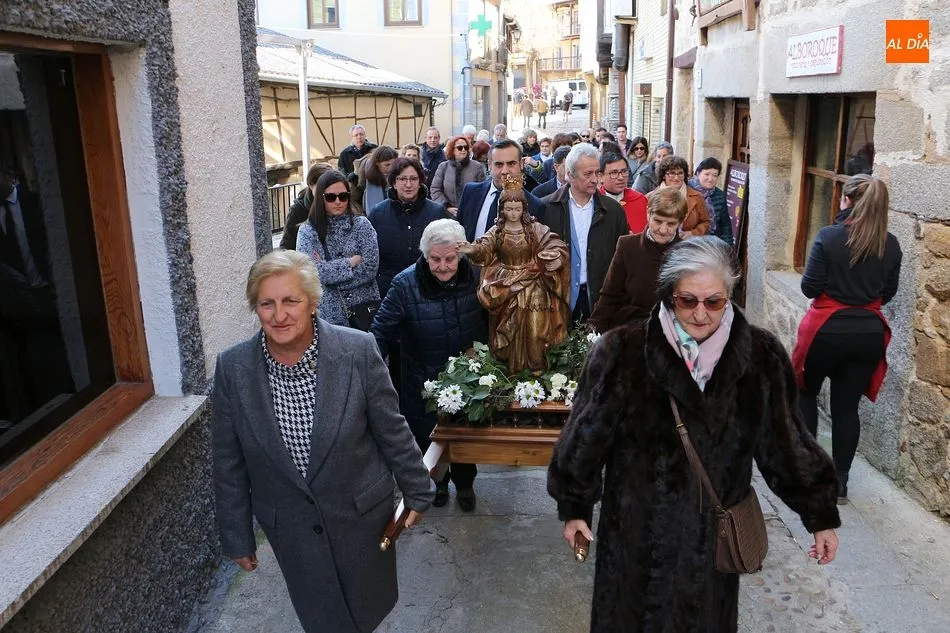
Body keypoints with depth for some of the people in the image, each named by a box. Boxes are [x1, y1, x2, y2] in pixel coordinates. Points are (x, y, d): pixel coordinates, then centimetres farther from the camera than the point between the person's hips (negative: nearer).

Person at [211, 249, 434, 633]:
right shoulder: (232, 368, -15)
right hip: (290, 528, 1)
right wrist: (237, 538, 2)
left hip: (361, 515, -1)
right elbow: (229, 464, -4)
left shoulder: (358, 351, -20)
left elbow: (393, 431, -8)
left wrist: (417, 492, 2)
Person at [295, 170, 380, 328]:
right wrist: (351, 262, -11)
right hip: (328, 313, -1)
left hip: (364, 309, 1)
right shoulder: (308, 231, 0)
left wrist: (327, 269, -11)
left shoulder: (362, 225, 1)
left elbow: (371, 268, -9)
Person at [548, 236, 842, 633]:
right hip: (638, 530, -2)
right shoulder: (623, 352, -16)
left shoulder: (761, 356, -9)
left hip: (715, 535, 2)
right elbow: (587, 435, -5)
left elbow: (786, 442, 1)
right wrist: (575, 506, 2)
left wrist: (820, 515, 6)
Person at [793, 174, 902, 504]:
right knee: (847, 406, 10)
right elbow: (888, 293, 9)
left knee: (805, 391, 20)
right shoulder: (891, 245, 0)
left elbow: (809, 288, -13)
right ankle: (839, 481, 15)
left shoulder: (829, 236, -15)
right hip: (869, 333, 4)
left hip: (827, 329, -4)